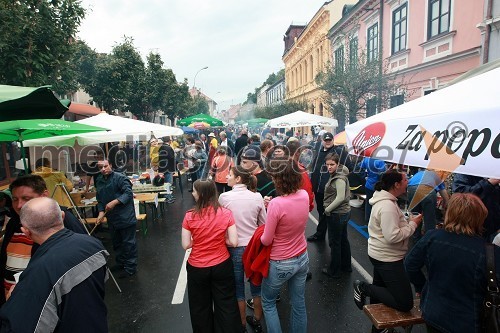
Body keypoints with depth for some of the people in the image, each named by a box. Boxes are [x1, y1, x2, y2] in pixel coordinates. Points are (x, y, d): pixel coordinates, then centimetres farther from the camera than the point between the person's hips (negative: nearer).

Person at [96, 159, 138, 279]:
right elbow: (100, 199, 12)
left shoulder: (120, 178, -14)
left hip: (125, 218, -8)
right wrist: (101, 211, -4)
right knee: (116, 242, 22)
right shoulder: (99, 181, 9)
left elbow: (128, 193, -20)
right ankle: (120, 263, 39)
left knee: (128, 243, 1)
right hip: (112, 218, 8)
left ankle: (131, 268, 11)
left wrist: (114, 202, -28)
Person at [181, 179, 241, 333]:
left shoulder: (190, 216, -17)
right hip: (222, 265, 1)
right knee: (226, 305, 19)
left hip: (197, 268, 0)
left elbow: (186, 245, -12)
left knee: (201, 307, 23)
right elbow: (234, 242, -14)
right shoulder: (226, 213, -14)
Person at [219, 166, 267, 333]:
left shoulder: (224, 197, -12)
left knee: (238, 287, 18)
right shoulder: (257, 197, -6)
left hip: (235, 248, -2)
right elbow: (263, 223, 2)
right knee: (256, 284, 21)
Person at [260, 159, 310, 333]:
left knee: (268, 302, 21)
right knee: (299, 304, 22)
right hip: (302, 258, 6)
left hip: (281, 264, -5)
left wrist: (260, 235, 2)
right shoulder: (304, 195, -10)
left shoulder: (276, 204, -30)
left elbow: (266, 241, -20)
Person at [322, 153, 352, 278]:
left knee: (334, 242, 3)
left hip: (337, 215, -10)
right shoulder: (336, 175, 8)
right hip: (343, 212, 10)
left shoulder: (339, 178, -20)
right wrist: (328, 208, 8)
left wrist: (327, 209, -15)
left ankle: (334, 271, 17)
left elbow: (340, 197, -25)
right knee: (343, 240, 20)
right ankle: (346, 266, 36)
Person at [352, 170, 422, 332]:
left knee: (380, 292, 24)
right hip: (388, 258, -11)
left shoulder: (384, 200, 6)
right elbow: (393, 236, -29)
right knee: (405, 304, -5)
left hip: (381, 255, 11)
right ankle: (364, 287, -1)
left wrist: (408, 221, 8)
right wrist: (413, 224, -18)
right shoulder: (388, 206, -26)